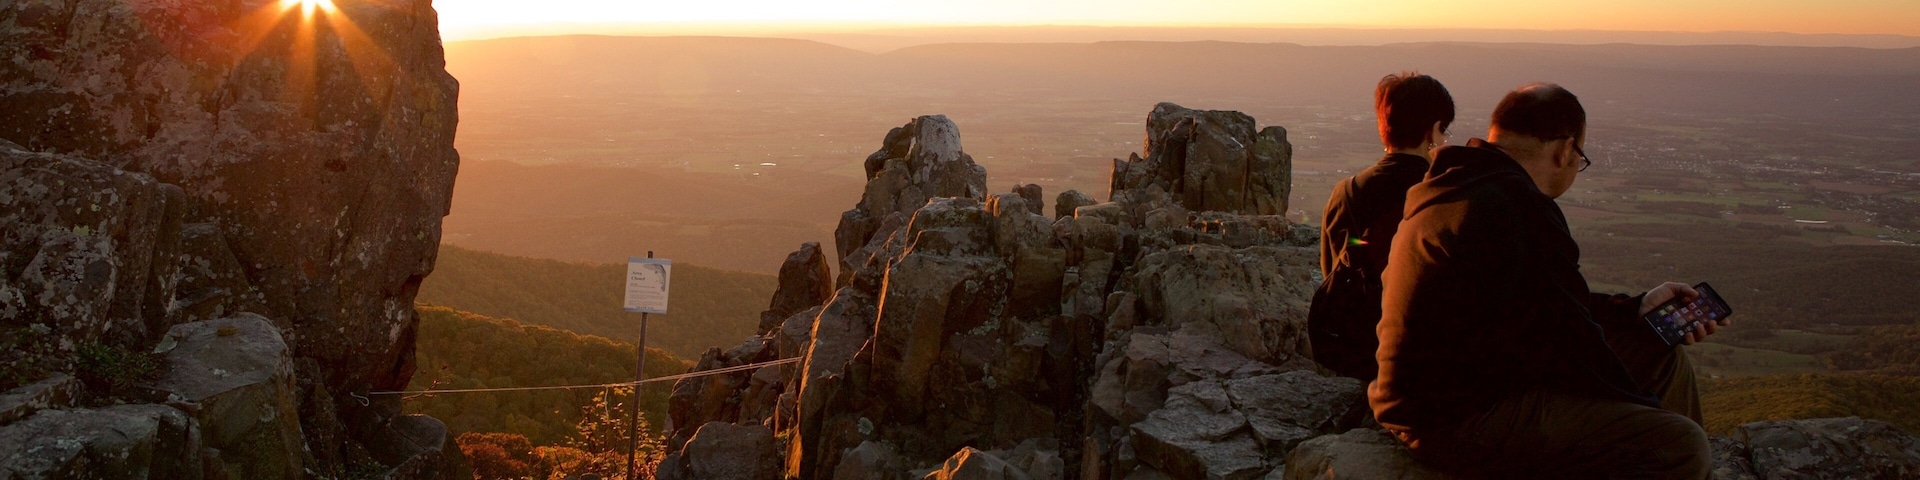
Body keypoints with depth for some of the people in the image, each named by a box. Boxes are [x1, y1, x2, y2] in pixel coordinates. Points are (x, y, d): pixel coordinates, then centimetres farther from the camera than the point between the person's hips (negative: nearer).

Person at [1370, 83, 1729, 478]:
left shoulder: (1461, 188, 14)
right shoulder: (1513, 205, -21)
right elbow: (1564, 338, -16)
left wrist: (1635, 309, 24)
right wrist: (1639, 403, -2)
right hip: (1460, 420, -11)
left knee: (1663, 361, 18)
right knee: (1680, 446, -18)